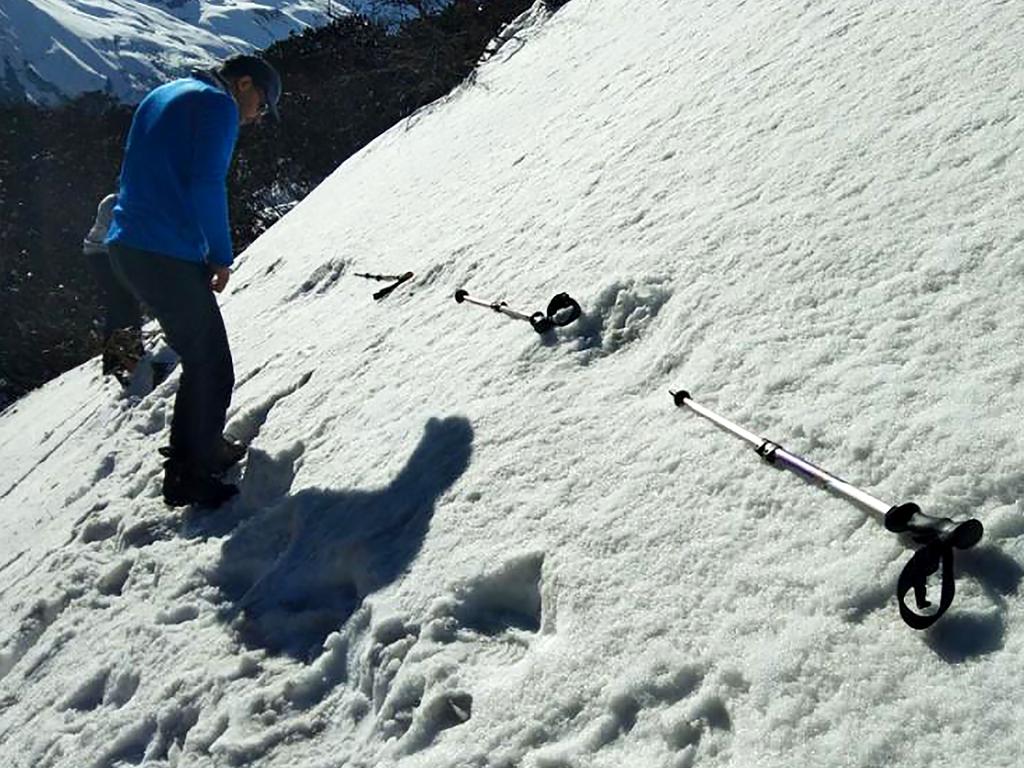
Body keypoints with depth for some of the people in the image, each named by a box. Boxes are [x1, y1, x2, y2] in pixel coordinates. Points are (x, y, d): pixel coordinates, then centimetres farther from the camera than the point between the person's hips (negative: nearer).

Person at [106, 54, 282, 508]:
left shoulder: (162, 96, 23)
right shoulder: (219, 105, -6)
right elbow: (206, 185, -17)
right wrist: (222, 257, -6)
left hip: (127, 247, 10)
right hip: (168, 257, -10)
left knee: (202, 357, 20)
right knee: (212, 369, 0)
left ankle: (201, 448, 31)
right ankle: (191, 477, 9)